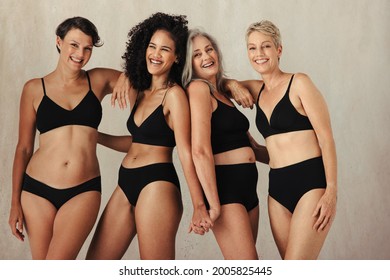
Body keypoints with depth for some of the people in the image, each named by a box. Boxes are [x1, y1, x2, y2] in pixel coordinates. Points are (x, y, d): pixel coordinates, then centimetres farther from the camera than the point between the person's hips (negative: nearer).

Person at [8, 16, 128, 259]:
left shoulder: (99, 81, 6)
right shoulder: (35, 88, 4)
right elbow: (24, 148, 8)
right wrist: (15, 203, 7)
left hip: (84, 191, -1)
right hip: (38, 189, 1)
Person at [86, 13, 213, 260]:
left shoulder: (174, 94, -9)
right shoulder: (139, 92, 15)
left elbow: (185, 152, -13)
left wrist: (199, 206, -16)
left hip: (157, 186, -8)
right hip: (126, 185, 8)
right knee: (95, 261, 10)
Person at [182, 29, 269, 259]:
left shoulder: (222, 92, 17)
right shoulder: (198, 87, -9)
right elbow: (200, 150, -18)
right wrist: (213, 205, -22)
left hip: (247, 185, 9)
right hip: (223, 185, -9)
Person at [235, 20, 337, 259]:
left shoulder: (299, 83, -3)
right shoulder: (257, 90, 13)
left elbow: (326, 138, -8)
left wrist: (332, 190, -16)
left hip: (311, 182, -6)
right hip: (278, 187, 6)